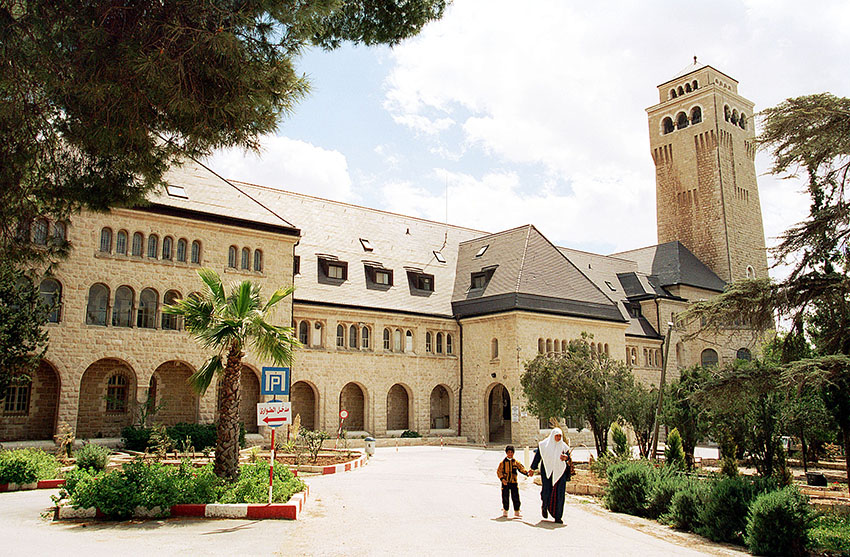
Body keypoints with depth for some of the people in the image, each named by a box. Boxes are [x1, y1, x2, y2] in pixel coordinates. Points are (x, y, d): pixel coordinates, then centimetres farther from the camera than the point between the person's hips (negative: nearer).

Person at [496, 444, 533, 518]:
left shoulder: (516, 462, 6)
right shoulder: (502, 463, 1)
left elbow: (522, 469, -1)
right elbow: (498, 471, 0)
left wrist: (527, 473, -20)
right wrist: (502, 478, -15)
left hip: (514, 482, 1)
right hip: (505, 483, -1)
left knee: (516, 498, -1)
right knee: (505, 498, 4)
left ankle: (517, 512, 8)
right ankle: (505, 511, 20)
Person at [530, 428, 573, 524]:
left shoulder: (563, 446, 4)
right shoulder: (544, 445, 0)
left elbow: (569, 459, 7)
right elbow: (537, 456, 7)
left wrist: (566, 458, -17)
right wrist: (533, 468, 10)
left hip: (559, 472, 1)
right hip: (547, 471, -1)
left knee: (559, 494, -4)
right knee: (547, 492, -7)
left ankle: (557, 517, 4)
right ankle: (545, 507, 26)